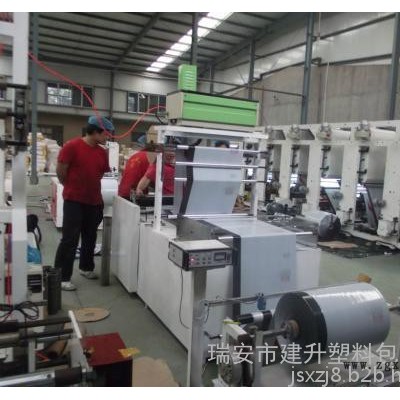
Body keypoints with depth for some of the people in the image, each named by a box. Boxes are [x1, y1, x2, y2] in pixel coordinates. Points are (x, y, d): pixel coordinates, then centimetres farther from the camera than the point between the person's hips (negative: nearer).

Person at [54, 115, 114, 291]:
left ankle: (86, 267, 34)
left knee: (90, 237, 17)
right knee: (70, 239, -4)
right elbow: (60, 171, -8)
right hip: (74, 200, -6)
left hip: (94, 201, 6)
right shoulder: (72, 146, -13)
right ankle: (62, 277, 5)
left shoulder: (102, 152, 5)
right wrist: (72, 187, 4)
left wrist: (89, 186, 8)